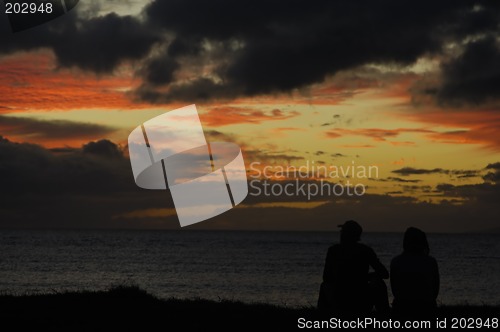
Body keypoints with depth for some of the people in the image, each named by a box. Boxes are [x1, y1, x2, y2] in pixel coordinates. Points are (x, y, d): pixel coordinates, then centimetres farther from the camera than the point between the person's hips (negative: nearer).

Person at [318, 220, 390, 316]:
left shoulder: (333, 250, -3)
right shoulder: (366, 250, -3)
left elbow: (326, 278, 8)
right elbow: (384, 274, 7)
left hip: (338, 306, 1)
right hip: (363, 307, -1)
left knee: (325, 285, 35)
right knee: (379, 284, 30)